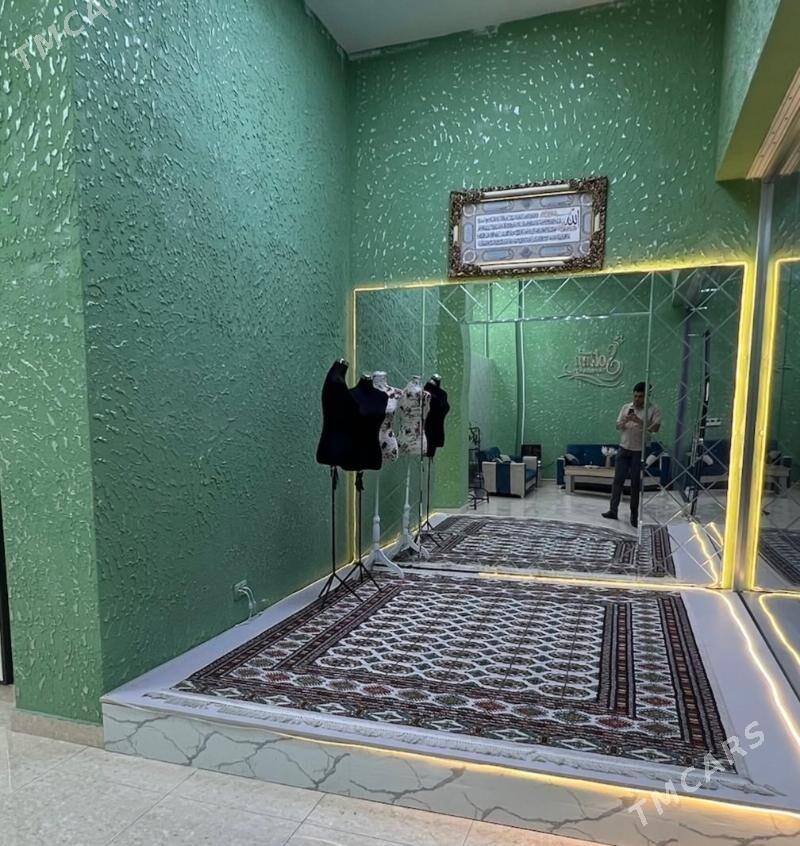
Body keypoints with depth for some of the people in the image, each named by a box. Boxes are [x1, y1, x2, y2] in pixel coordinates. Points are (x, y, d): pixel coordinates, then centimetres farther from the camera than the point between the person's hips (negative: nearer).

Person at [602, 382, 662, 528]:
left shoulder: (654, 409, -7)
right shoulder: (626, 407, 5)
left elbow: (655, 428, -16)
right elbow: (618, 426, 4)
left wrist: (639, 421, -27)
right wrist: (625, 421, -17)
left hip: (640, 451, -3)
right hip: (624, 449, 3)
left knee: (636, 484, 3)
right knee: (618, 480, 5)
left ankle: (634, 516, 13)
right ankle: (613, 510, 13)